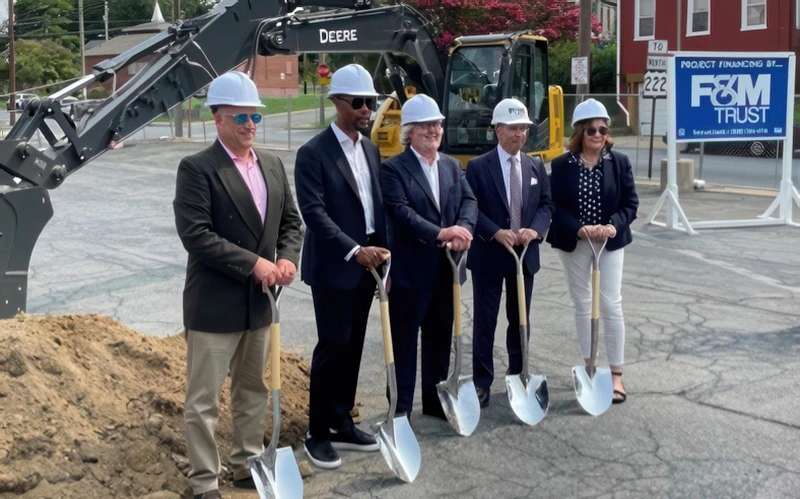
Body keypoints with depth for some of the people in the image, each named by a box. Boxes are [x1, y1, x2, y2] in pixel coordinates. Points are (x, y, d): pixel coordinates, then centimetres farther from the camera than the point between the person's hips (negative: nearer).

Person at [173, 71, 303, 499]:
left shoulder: (272, 165, 9)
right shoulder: (196, 169, -12)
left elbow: (291, 222, 12)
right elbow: (195, 235, -20)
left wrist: (287, 258, -8)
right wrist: (253, 264, -21)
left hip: (259, 302, 7)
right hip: (214, 304, -7)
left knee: (254, 391, 18)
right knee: (204, 399, 3)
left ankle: (247, 465, 34)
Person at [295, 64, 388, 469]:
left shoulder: (371, 150, 11)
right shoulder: (313, 154, -11)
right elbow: (314, 213, -19)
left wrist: (383, 256, 9)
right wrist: (353, 250, -27)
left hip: (366, 265, 7)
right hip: (333, 267, -7)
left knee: (353, 347, 12)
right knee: (333, 347, -3)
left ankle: (342, 424, 24)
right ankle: (317, 433, 9)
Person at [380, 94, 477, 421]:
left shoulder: (452, 166, 13)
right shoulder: (393, 169, -7)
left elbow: (469, 201, 2)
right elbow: (401, 212, -19)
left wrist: (463, 228, -19)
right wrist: (440, 234, -27)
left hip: (446, 268, 6)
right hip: (410, 269, -6)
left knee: (440, 338, 15)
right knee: (404, 340, 3)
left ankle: (435, 399, 28)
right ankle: (401, 406, 11)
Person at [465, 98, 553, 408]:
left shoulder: (536, 167, 10)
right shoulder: (477, 167, -5)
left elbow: (546, 204, 8)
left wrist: (535, 230, -12)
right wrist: (496, 233, -21)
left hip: (525, 254, 4)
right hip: (488, 255, -4)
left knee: (520, 319, 14)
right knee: (485, 321, 2)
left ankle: (519, 376, 28)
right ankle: (482, 382, 10)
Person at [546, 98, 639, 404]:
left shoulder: (619, 162, -2)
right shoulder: (561, 165, -4)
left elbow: (631, 203, -2)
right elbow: (555, 206, -7)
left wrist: (613, 226, -20)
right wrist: (579, 229, -22)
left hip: (611, 243, 0)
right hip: (574, 244, 1)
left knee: (611, 305, -2)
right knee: (582, 305, 10)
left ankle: (616, 373, 7)